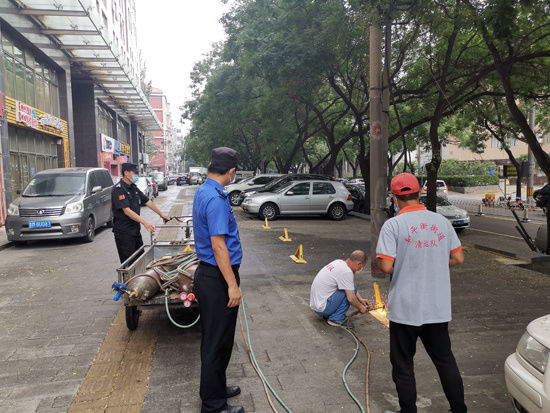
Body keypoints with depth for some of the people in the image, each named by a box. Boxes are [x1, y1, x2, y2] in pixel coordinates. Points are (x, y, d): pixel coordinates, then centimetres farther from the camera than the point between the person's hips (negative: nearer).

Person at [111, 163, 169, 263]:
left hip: (135, 230, 9)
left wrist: (161, 214, 19)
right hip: (124, 232, -9)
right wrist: (144, 222, -33)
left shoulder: (133, 188, 12)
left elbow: (147, 201, 19)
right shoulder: (119, 189, -17)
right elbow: (127, 211, -25)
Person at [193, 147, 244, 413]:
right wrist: (232, 285, -23)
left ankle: (215, 388, 37)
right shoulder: (216, 199, -22)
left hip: (207, 273, 10)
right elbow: (218, 246, -25)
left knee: (213, 338, 21)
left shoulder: (202, 192, 10)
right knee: (217, 342, 2)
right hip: (218, 278, -10)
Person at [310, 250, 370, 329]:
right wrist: (360, 308, 1)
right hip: (322, 308, -9)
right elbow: (351, 298, -18)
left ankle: (328, 314, 14)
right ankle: (337, 318, -6)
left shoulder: (339, 262, 8)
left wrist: (360, 299, 22)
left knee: (350, 288, 14)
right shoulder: (346, 271, -20)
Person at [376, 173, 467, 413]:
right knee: (445, 360, 21)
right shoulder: (442, 221, 2)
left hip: (405, 308, -4)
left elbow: (386, 266, -20)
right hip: (438, 306, 5)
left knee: (403, 366, 12)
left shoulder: (393, 225, -13)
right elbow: (458, 258, 6)